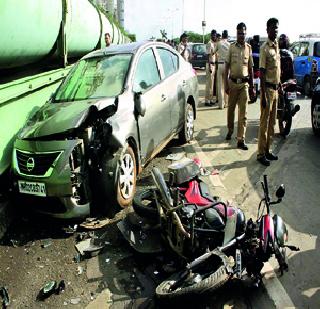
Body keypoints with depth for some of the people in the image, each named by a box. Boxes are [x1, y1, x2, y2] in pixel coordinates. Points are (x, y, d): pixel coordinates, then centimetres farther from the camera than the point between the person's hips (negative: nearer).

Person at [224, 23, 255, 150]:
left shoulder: (249, 48, 5)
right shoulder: (232, 46, 2)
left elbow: (251, 68, 10)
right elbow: (227, 66, 2)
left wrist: (252, 86, 8)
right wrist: (226, 84, -5)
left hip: (244, 83, 0)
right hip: (233, 82, 0)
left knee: (243, 112, -2)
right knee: (231, 109, 10)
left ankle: (241, 139, 0)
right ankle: (230, 130, 34)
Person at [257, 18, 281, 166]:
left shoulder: (277, 46, 12)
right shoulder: (264, 48, -13)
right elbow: (262, 72, -17)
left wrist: (280, 85, 21)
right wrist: (263, 95, -20)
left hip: (275, 88, 8)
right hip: (268, 88, -8)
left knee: (272, 122, 13)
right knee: (264, 123, -3)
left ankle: (267, 150, 23)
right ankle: (261, 154, 5)